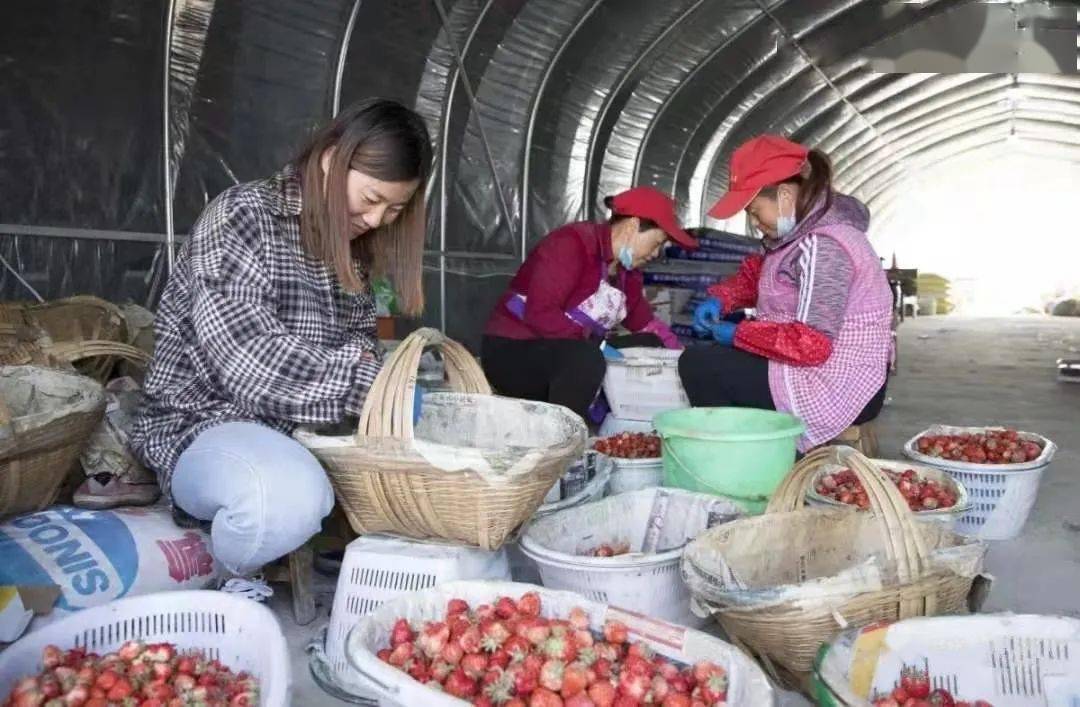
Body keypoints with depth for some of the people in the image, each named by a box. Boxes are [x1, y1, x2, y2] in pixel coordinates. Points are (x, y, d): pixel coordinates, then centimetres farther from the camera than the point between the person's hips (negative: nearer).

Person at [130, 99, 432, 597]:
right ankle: (218, 581, -6)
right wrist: (364, 383, -24)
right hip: (205, 421, -7)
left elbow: (360, 332, 17)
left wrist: (361, 354, -8)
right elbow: (249, 361, -25)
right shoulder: (242, 217, -15)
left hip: (307, 424, 8)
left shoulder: (350, 248, 9)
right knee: (290, 495, -39)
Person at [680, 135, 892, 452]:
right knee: (719, 359, 24)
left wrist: (738, 333, -17)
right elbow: (759, 272, 21)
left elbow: (811, 343, -29)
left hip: (840, 390, -10)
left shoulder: (821, 247, -23)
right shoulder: (806, 228, 6)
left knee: (696, 365, -10)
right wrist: (720, 299, 2)